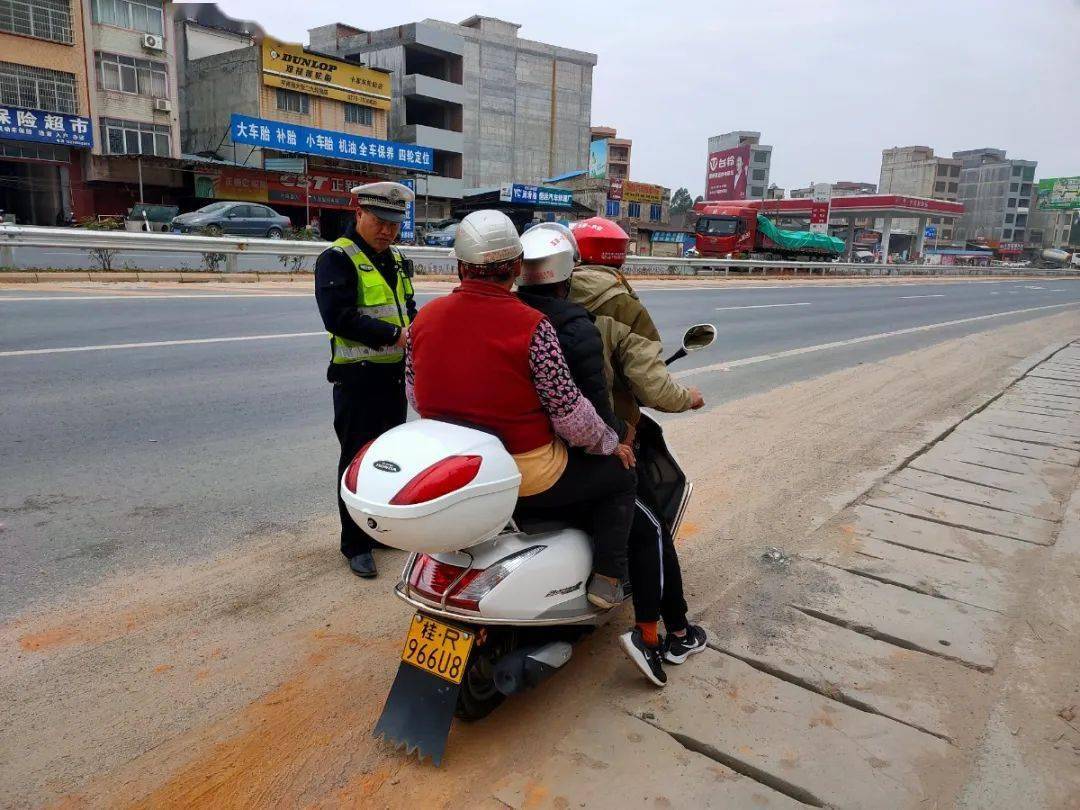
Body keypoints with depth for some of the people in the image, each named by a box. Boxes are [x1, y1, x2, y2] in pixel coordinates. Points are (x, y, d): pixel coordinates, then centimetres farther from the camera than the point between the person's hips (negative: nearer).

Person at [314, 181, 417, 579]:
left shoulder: (397, 260, 14)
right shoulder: (338, 258, -11)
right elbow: (338, 316, -24)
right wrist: (394, 334, -24)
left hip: (395, 374, 8)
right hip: (359, 377, -8)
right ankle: (356, 544, 12)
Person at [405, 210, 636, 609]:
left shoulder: (425, 318, -3)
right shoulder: (531, 325, -21)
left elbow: (416, 397, 7)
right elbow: (569, 412, -18)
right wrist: (610, 444, 1)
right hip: (526, 475, -6)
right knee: (620, 475, 17)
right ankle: (607, 579, 15)